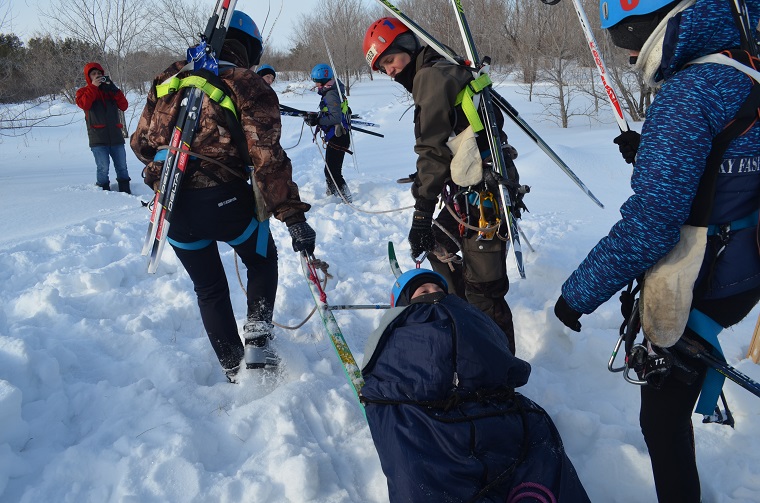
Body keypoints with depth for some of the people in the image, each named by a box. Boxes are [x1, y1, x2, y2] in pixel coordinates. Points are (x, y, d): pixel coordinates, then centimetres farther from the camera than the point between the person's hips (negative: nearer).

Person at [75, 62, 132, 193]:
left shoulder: (110, 91, 18)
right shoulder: (84, 91, 11)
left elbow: (124, 106, 5)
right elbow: (84, 104, -12)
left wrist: (113, 89, -4)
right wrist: (93, 86, -10)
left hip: (116, 136, 3)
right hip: (98, 138, -3)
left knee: (122, 167, 5)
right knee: (103, 168, -11)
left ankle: (125, 191, 11)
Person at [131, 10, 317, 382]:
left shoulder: (167, 79, 11)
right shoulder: (249, 87, -4)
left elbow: (140, 142, 15)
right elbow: (267, 159, -14)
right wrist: (294, 216, -14)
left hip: (172, 205, 5)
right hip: (223, 198, -4)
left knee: (208, 287, 21)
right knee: (262, 261, 24)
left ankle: (233, 368, 25)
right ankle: (257, 344, 12)